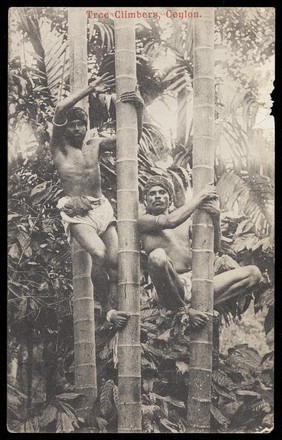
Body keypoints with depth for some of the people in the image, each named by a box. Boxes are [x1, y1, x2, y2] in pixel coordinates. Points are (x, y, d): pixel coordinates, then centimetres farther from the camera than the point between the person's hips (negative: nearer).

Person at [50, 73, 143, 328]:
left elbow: (132, 138, 11)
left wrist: (139, 109, -5)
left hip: (102, 207, 5)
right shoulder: (59, 147, 7)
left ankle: (114, 308, 0)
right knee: (99, 254, -24)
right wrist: (90, 90, -6)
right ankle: (107, 309, -10)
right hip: (76, 212, -4)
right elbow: (60, 111, -8)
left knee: (115, 260, -9)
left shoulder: (96, 145, 16)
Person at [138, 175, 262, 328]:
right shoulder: (144, 221, 5)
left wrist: (215, 218, -2)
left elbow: (214, 247, 15)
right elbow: (171, 221, -16)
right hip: (172, 288, -6)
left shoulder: (186, 221, 22)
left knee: (254, 273, -1)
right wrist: (201, 196, -7)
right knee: (157, 255, -37)